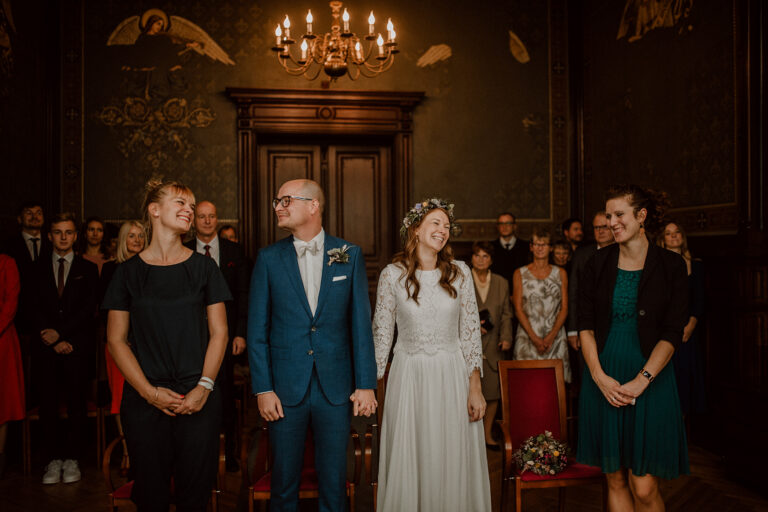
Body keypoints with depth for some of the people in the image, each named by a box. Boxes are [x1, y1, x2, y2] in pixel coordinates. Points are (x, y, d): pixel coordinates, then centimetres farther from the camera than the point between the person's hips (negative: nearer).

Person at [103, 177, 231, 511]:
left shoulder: (203, 267, 6)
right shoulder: (128, 272, 4)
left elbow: (219, 333, 4)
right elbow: (116, 340, 3)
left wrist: (204, 387, -8)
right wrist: (150, 392, -7)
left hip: (198, 399, 0)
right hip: (144, 400, 0)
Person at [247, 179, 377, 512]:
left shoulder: (349, 255, 1)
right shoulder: (269, 258, 1)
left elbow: (361, 323, 1)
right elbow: (257, 329, 1)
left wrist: (366, 384, -3)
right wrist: (262, 388, -4)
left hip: (335, 387, 0)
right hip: (285, 387, 0)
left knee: (333, 482, 11)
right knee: (284, 482, 11)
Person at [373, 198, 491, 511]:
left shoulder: (459, 272, 2)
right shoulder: (393, 275, -3)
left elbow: (471, 331, 2)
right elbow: (381, 333, 2)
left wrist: (475, 388, -3)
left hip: (452, 377, 1)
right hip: (409, 377, -1)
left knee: (454, 464, 8)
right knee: (409, 464, 7)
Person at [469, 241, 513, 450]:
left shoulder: (501, 283, 12)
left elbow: (506, 314, 12)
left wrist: (506, 337, -2)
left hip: (492, 346, 3)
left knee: (493, 391, 4)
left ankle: (488, 434, 19)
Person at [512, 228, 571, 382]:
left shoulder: (560, 273, 10)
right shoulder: (520, 274, 6)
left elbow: (564, 308, 5)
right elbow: (518, 309, 1)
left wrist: (551, 336, -8)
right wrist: (534, 338, -9)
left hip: (555, 338, 1)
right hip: (527, 338, -1)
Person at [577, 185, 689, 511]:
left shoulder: (671, 266, -2)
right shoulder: (598, 264, 4)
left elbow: (672, 333, -6)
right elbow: (585, 325, 2)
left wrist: (641, 381, -14)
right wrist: (599, 376, -10)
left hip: (650, 380, -2)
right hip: (603, 380, 2)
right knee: (615, 480, 10)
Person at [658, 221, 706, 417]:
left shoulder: (696, 265, 9)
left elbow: (700, 298, 5)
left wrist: (691, 324, -7)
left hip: (687, 329, 2)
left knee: (686, 370, 3)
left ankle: (682, 421, 12)